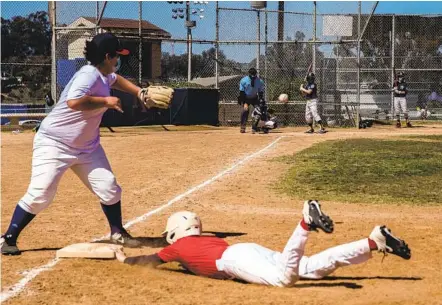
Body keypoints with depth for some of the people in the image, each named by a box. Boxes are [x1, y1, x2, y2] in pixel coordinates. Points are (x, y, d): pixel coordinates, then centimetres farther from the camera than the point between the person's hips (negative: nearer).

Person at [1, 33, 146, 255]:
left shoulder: (104, 75, 3)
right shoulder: (89, 75, -26)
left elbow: (115, 79, 29)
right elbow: (74, 102, -44)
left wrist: (140, 92, 18)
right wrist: (105, 101, -31)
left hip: (87, 146, 9)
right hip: (54, 144, -9)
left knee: (108, 188, 5)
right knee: (39, 195, -12)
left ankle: (117, 233, 24)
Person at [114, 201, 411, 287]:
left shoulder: (177, 247, 20)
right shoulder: (211, 238, 36)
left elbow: (150, 260, 26)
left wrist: (125, 259, 44)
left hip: (232, 257, -7)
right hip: (257, 251, 7)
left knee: (284, 277, -32)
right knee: (316, 267, -6)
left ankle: (306, 221, -44)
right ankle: (375, 241, -17)